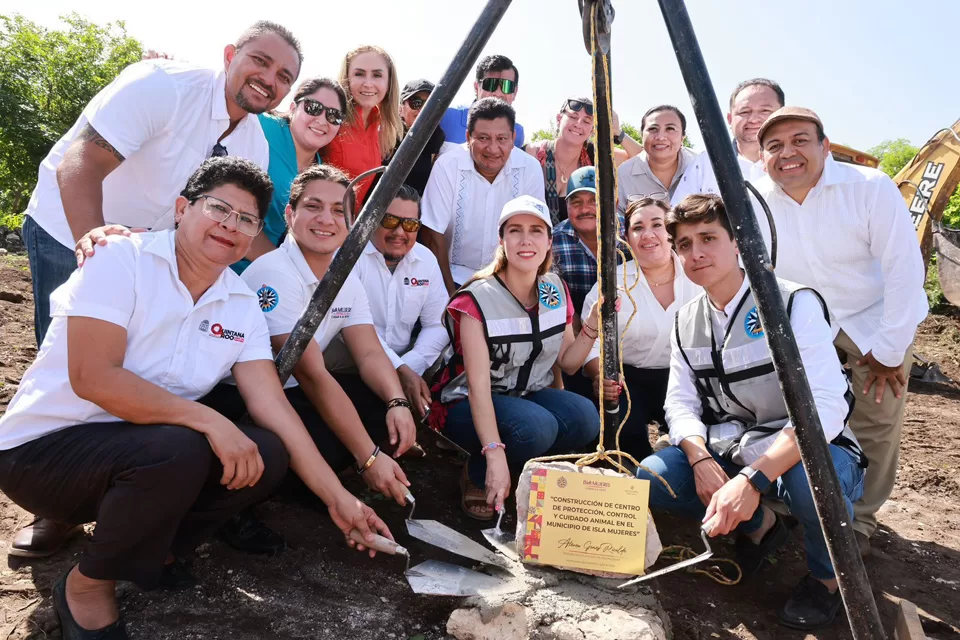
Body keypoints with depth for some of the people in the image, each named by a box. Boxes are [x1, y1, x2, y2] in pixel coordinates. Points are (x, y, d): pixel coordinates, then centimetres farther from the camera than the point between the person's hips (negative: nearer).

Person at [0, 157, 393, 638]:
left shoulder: (242, 306, 0)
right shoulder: (122, 259, -15)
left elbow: (272, 407, -6)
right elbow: (93, 377, -25)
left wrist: (339, 499, -12)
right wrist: (209, 421, -30)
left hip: (146, 448, 6)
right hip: (44, 446, -5)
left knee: (268, 453, -14)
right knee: (176, 449, -33)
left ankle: (149, 550, 8)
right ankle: (87, 586, -5)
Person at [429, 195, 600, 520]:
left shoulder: (556, 289, -2)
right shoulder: (478, 299, -19)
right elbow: (478, 385, -27)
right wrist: (495, 454, -36)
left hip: (531, 396, 5)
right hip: (469, 406, -5)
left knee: (585, 418, -25)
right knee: (536, 427, -35)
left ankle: (531, 473, 2)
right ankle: (477, 476, -5)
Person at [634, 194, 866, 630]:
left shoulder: (793, 303, -16)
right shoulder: (686, 320, 3)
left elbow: (824, 407, -27)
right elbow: (680, 401, 0)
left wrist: (752, 479, -38)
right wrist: (702, 461, -22)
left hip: (801, 451, -5)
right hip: (728, 451, 5)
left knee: (810, 477, -39)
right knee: (650, 478, -16)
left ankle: (827, 575, -2)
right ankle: (758, 525, 11)